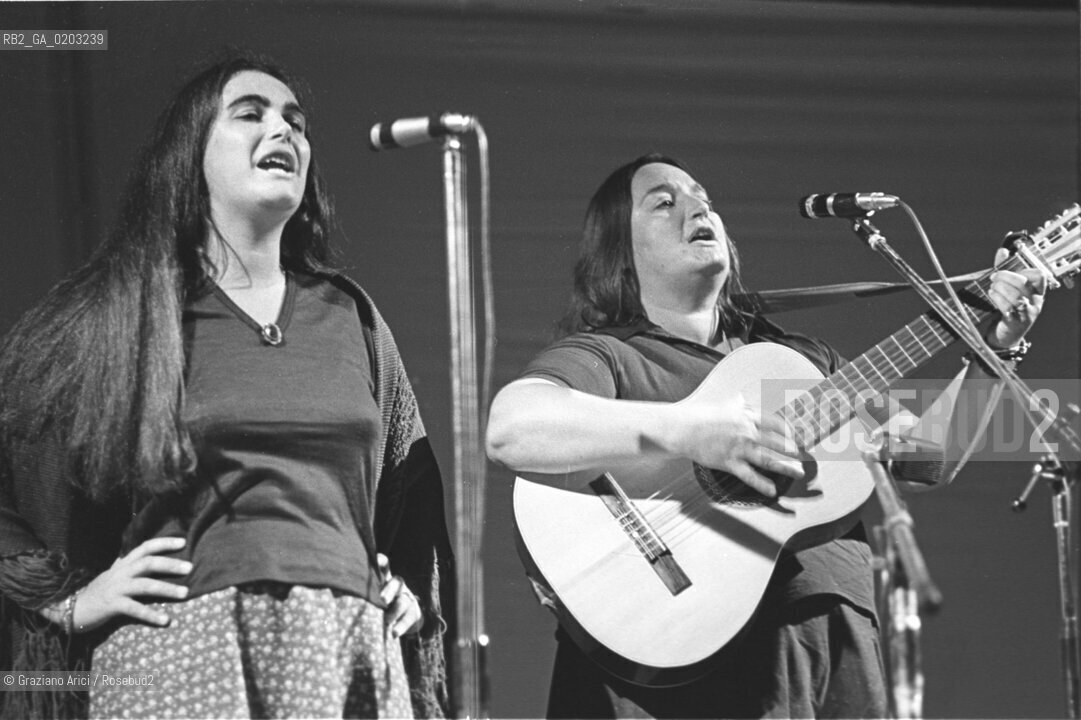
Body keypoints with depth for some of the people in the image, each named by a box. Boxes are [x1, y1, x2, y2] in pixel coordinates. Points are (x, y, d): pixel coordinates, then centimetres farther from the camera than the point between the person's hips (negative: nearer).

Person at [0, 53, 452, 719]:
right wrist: (65, 600, -2)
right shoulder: (109, 315, 5)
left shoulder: (348, 315, 17)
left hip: (350, 648, 4)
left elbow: (412, 484, 28)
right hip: (177, 651, -3)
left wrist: (411, 591, 16)